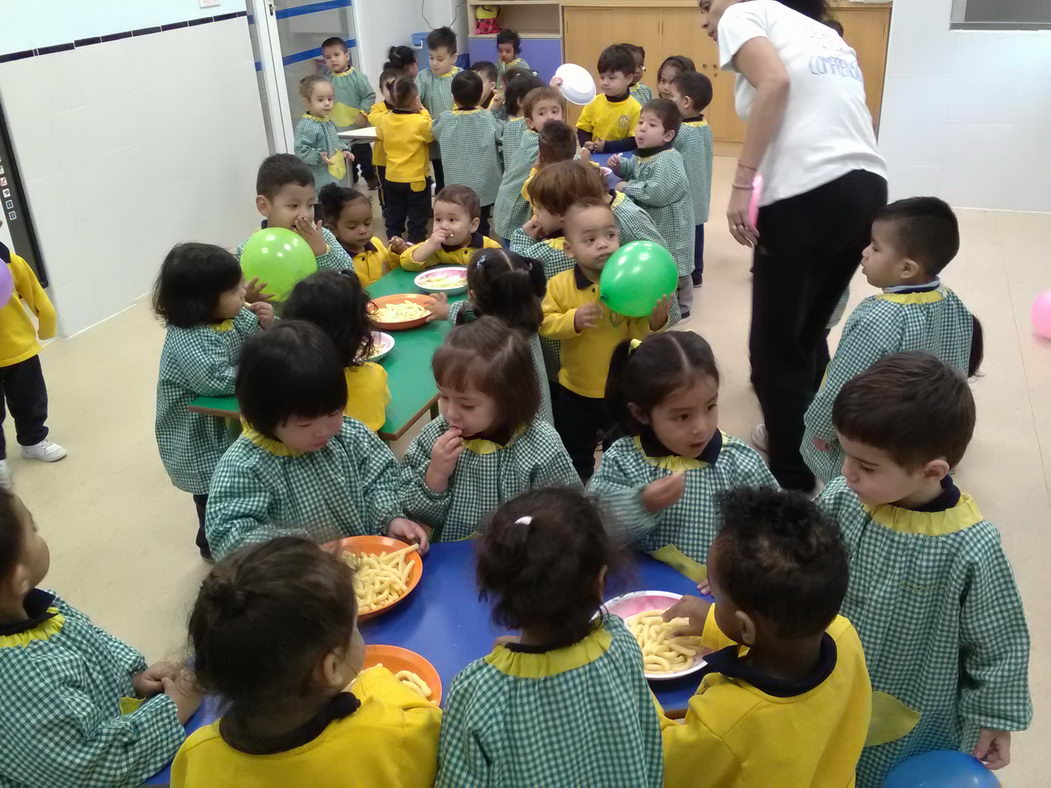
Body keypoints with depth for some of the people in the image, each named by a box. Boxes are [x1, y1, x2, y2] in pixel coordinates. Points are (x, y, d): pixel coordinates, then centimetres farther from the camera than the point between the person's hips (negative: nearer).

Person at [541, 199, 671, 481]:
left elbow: (639, 333, -11)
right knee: (575, 457, 20)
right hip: (575, 390, 1)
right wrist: (574, 320, -26)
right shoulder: (561, 285, -11)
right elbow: (544, 323, -10)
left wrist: (657, 319, -32)